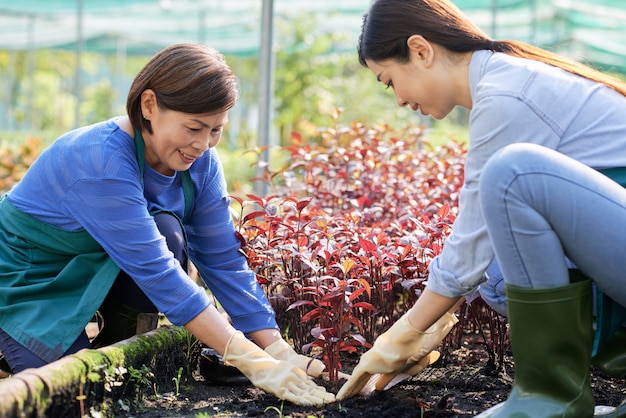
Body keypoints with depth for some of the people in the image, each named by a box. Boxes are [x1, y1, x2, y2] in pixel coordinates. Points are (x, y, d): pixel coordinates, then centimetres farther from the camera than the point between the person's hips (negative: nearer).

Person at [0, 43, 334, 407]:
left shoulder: (199, 159, -13)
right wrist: (254, 363, -42)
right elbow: (155, 271, -39)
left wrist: (279, 351, -24)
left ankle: (117, 339, 1)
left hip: (98, 274, 5)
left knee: (167, 236, -24)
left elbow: (224, 260, -13)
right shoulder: (101, 161, -34)